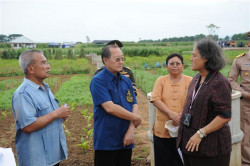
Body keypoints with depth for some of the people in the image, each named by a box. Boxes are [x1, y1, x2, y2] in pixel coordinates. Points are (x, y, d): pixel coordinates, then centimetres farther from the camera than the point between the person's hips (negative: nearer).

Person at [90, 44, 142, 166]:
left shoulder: (126, 81, 9)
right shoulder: (98, 81, -12)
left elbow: (134, 105, 4)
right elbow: (110, 108, -21)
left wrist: (131, 129, -11)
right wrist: (135, 118, -11)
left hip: (125, 140, 6)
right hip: (106, 141, -6)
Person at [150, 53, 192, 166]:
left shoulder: (190, 81, 4)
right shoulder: (161, 80, 7)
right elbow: (155, 100, -5)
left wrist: (182, 115, -20)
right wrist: (171, 113, -17)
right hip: (162, 130, 1)